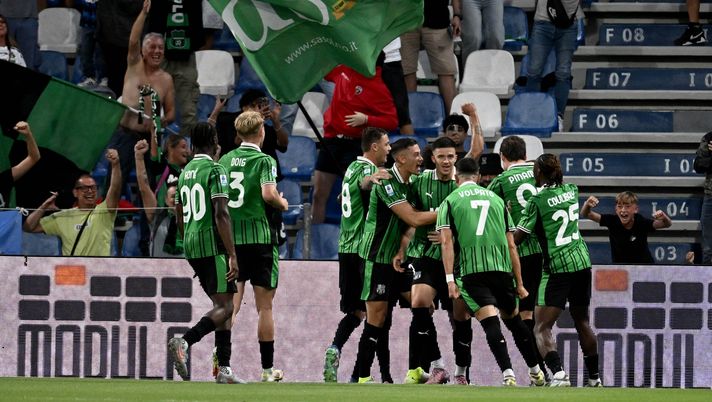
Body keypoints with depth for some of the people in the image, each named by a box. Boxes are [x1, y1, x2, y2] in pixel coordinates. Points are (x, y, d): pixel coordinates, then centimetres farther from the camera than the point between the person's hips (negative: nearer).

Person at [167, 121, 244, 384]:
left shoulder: (185, 172, 16)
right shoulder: (215, 170, -8)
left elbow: (180, 217, 22)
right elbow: (221, 214, -17)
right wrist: (232, 255, -18)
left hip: (191, 246, 8)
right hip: (212, 245, -8)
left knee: (224, 305, 11)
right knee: (224, 306, -9)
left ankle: (224, 369, 6)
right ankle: (184, 342, -28)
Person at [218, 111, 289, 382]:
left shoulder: (226, 160, 9)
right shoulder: (264, 160, -8)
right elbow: (269, 194, -22)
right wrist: (282, 204, -1)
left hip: (230, 236, 4)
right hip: (259, 236, -4)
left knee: (232, 303, 5)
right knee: (264, 306, 3)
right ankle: (267, 369, 6)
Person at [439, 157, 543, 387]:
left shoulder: (449, 202, 8)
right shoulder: (496, 199, 17)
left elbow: (446, 242, -4)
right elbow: (511, 245, 14)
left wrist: (450, 280, -9)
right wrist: (519, 283, 16)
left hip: (470, 271, -3)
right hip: (502, 270, 3)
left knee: (490, 322, -12)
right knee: (513, 320, 19)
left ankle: (508, 373, -28)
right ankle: (535, 372, 28)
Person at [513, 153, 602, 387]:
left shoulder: (537, 201, -10)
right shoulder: (571, 191, 7)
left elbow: (518, 237, -6)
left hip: (557, 267, -6)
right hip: (582, 262, 6)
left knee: (542, 327, -7)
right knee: (582, 322, 22)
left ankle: (558, 374, -28)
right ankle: (594, 377, 30)